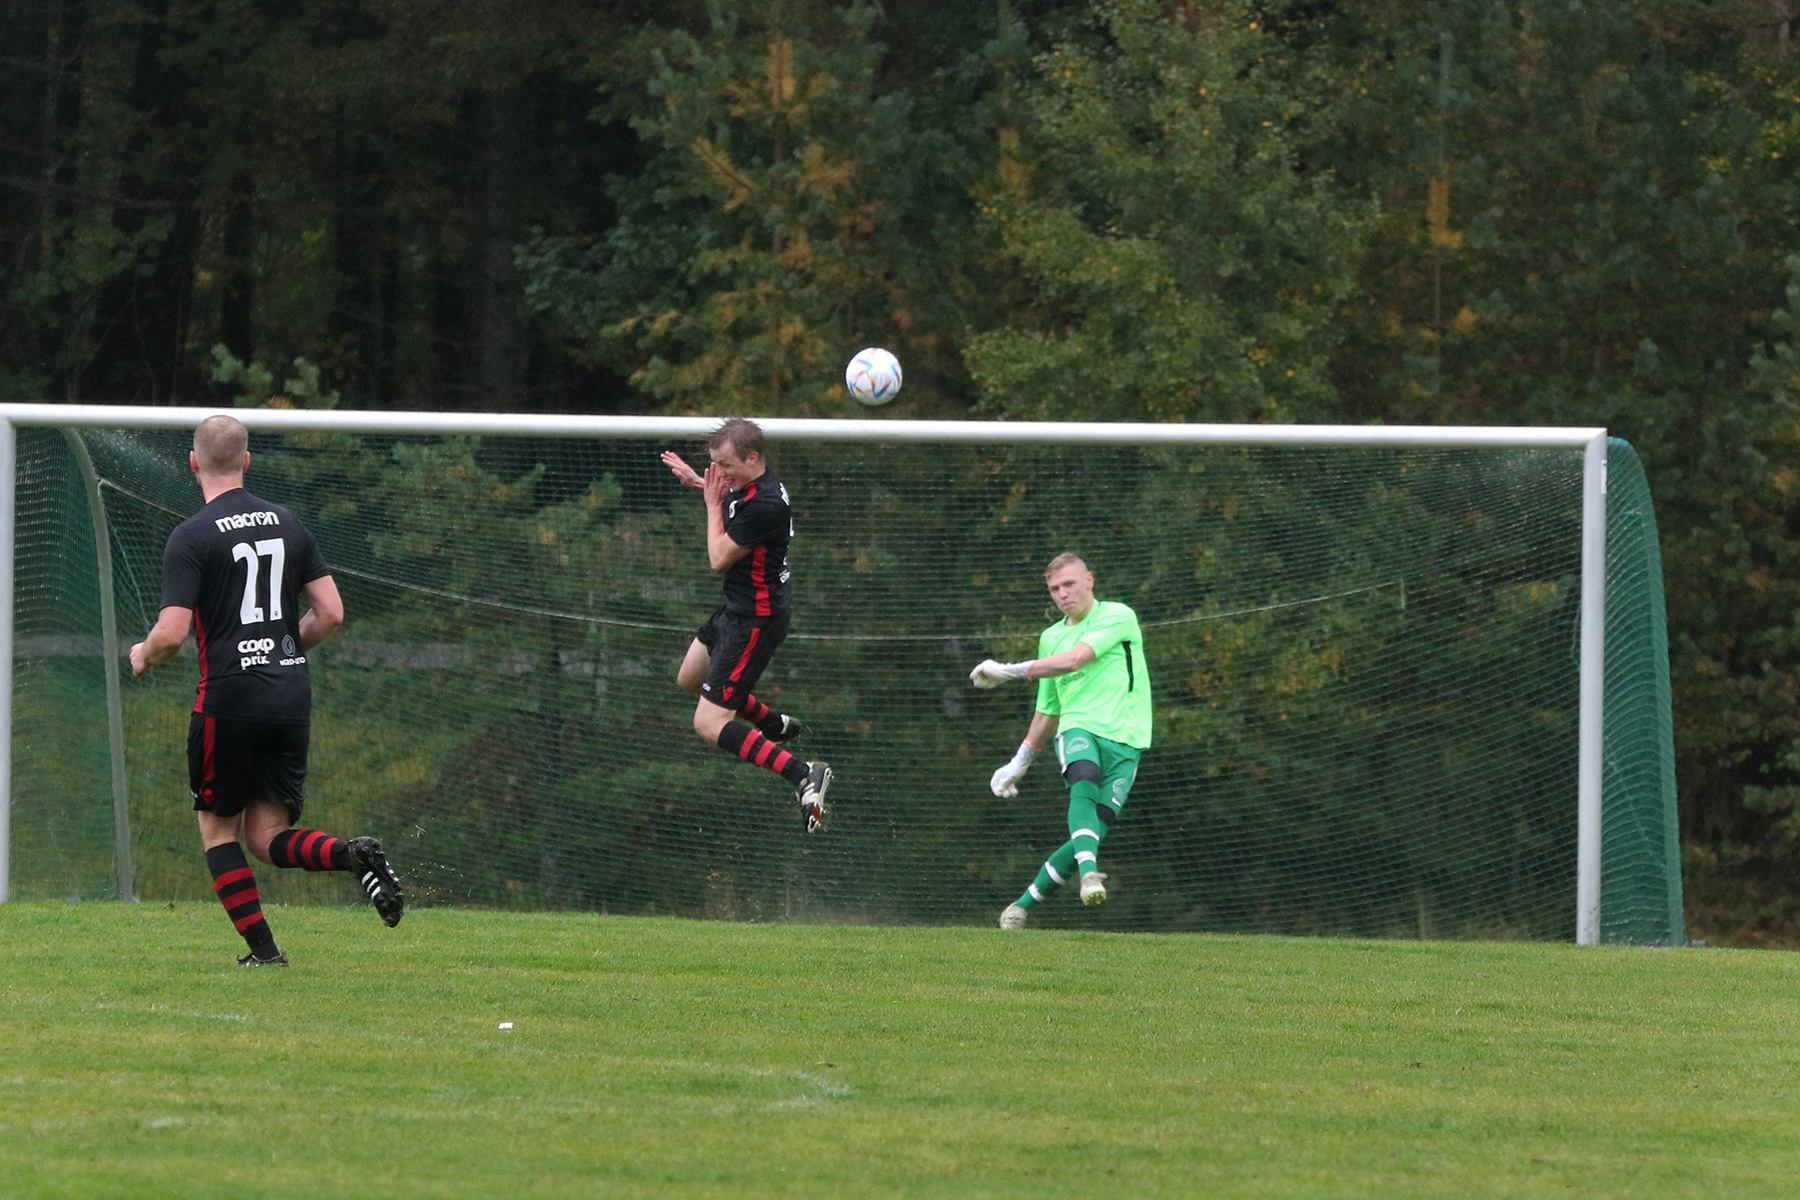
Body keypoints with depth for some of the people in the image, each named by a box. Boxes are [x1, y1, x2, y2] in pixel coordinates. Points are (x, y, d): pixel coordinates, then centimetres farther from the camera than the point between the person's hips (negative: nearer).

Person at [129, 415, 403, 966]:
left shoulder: (192, 537, -8)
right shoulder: (286, 523, 9)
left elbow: (172, 633, -15)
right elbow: (331, 612, 8)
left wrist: (143, 654, 8)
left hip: (229, 697, -5)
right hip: (293, 693, 5)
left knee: (219, 831, 12)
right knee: (267, 836, 8)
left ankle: (263, 950, 4)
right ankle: (353, 854, -20)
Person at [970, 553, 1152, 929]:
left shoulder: (1118, 616, 4)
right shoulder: (1051, 637, 22)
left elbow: (1074, 660, -10)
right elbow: (1048, 709, 33)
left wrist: (1010, 671, -9)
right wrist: (1020, 763, 34)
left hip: (1123, 737, -3)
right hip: (1077, 727, 3)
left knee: (1095, 831, -13)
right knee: (1084, 780, -34)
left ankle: (1024, 904, 2)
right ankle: (1089, 872, -54)